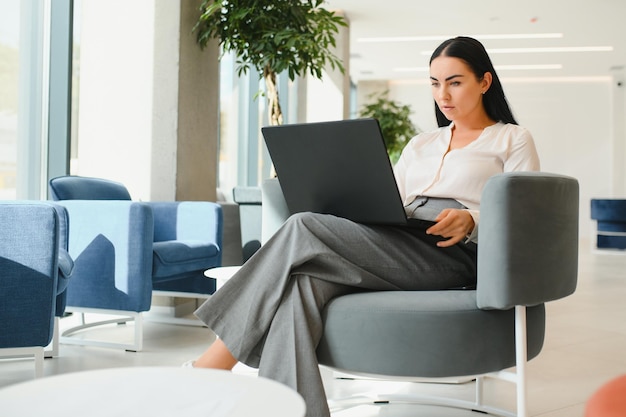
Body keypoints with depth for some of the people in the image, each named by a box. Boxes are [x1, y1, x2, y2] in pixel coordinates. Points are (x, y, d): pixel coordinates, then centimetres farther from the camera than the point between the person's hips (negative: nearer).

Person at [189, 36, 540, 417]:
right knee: (302, 283, -29)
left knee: (303, 229, -25)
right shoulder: (420, 145, 30)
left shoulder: (514, 140, 14)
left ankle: (214, 364, -22)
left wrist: (470, 220, -17)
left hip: (454, 255, -6)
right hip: (394, 254, 6)